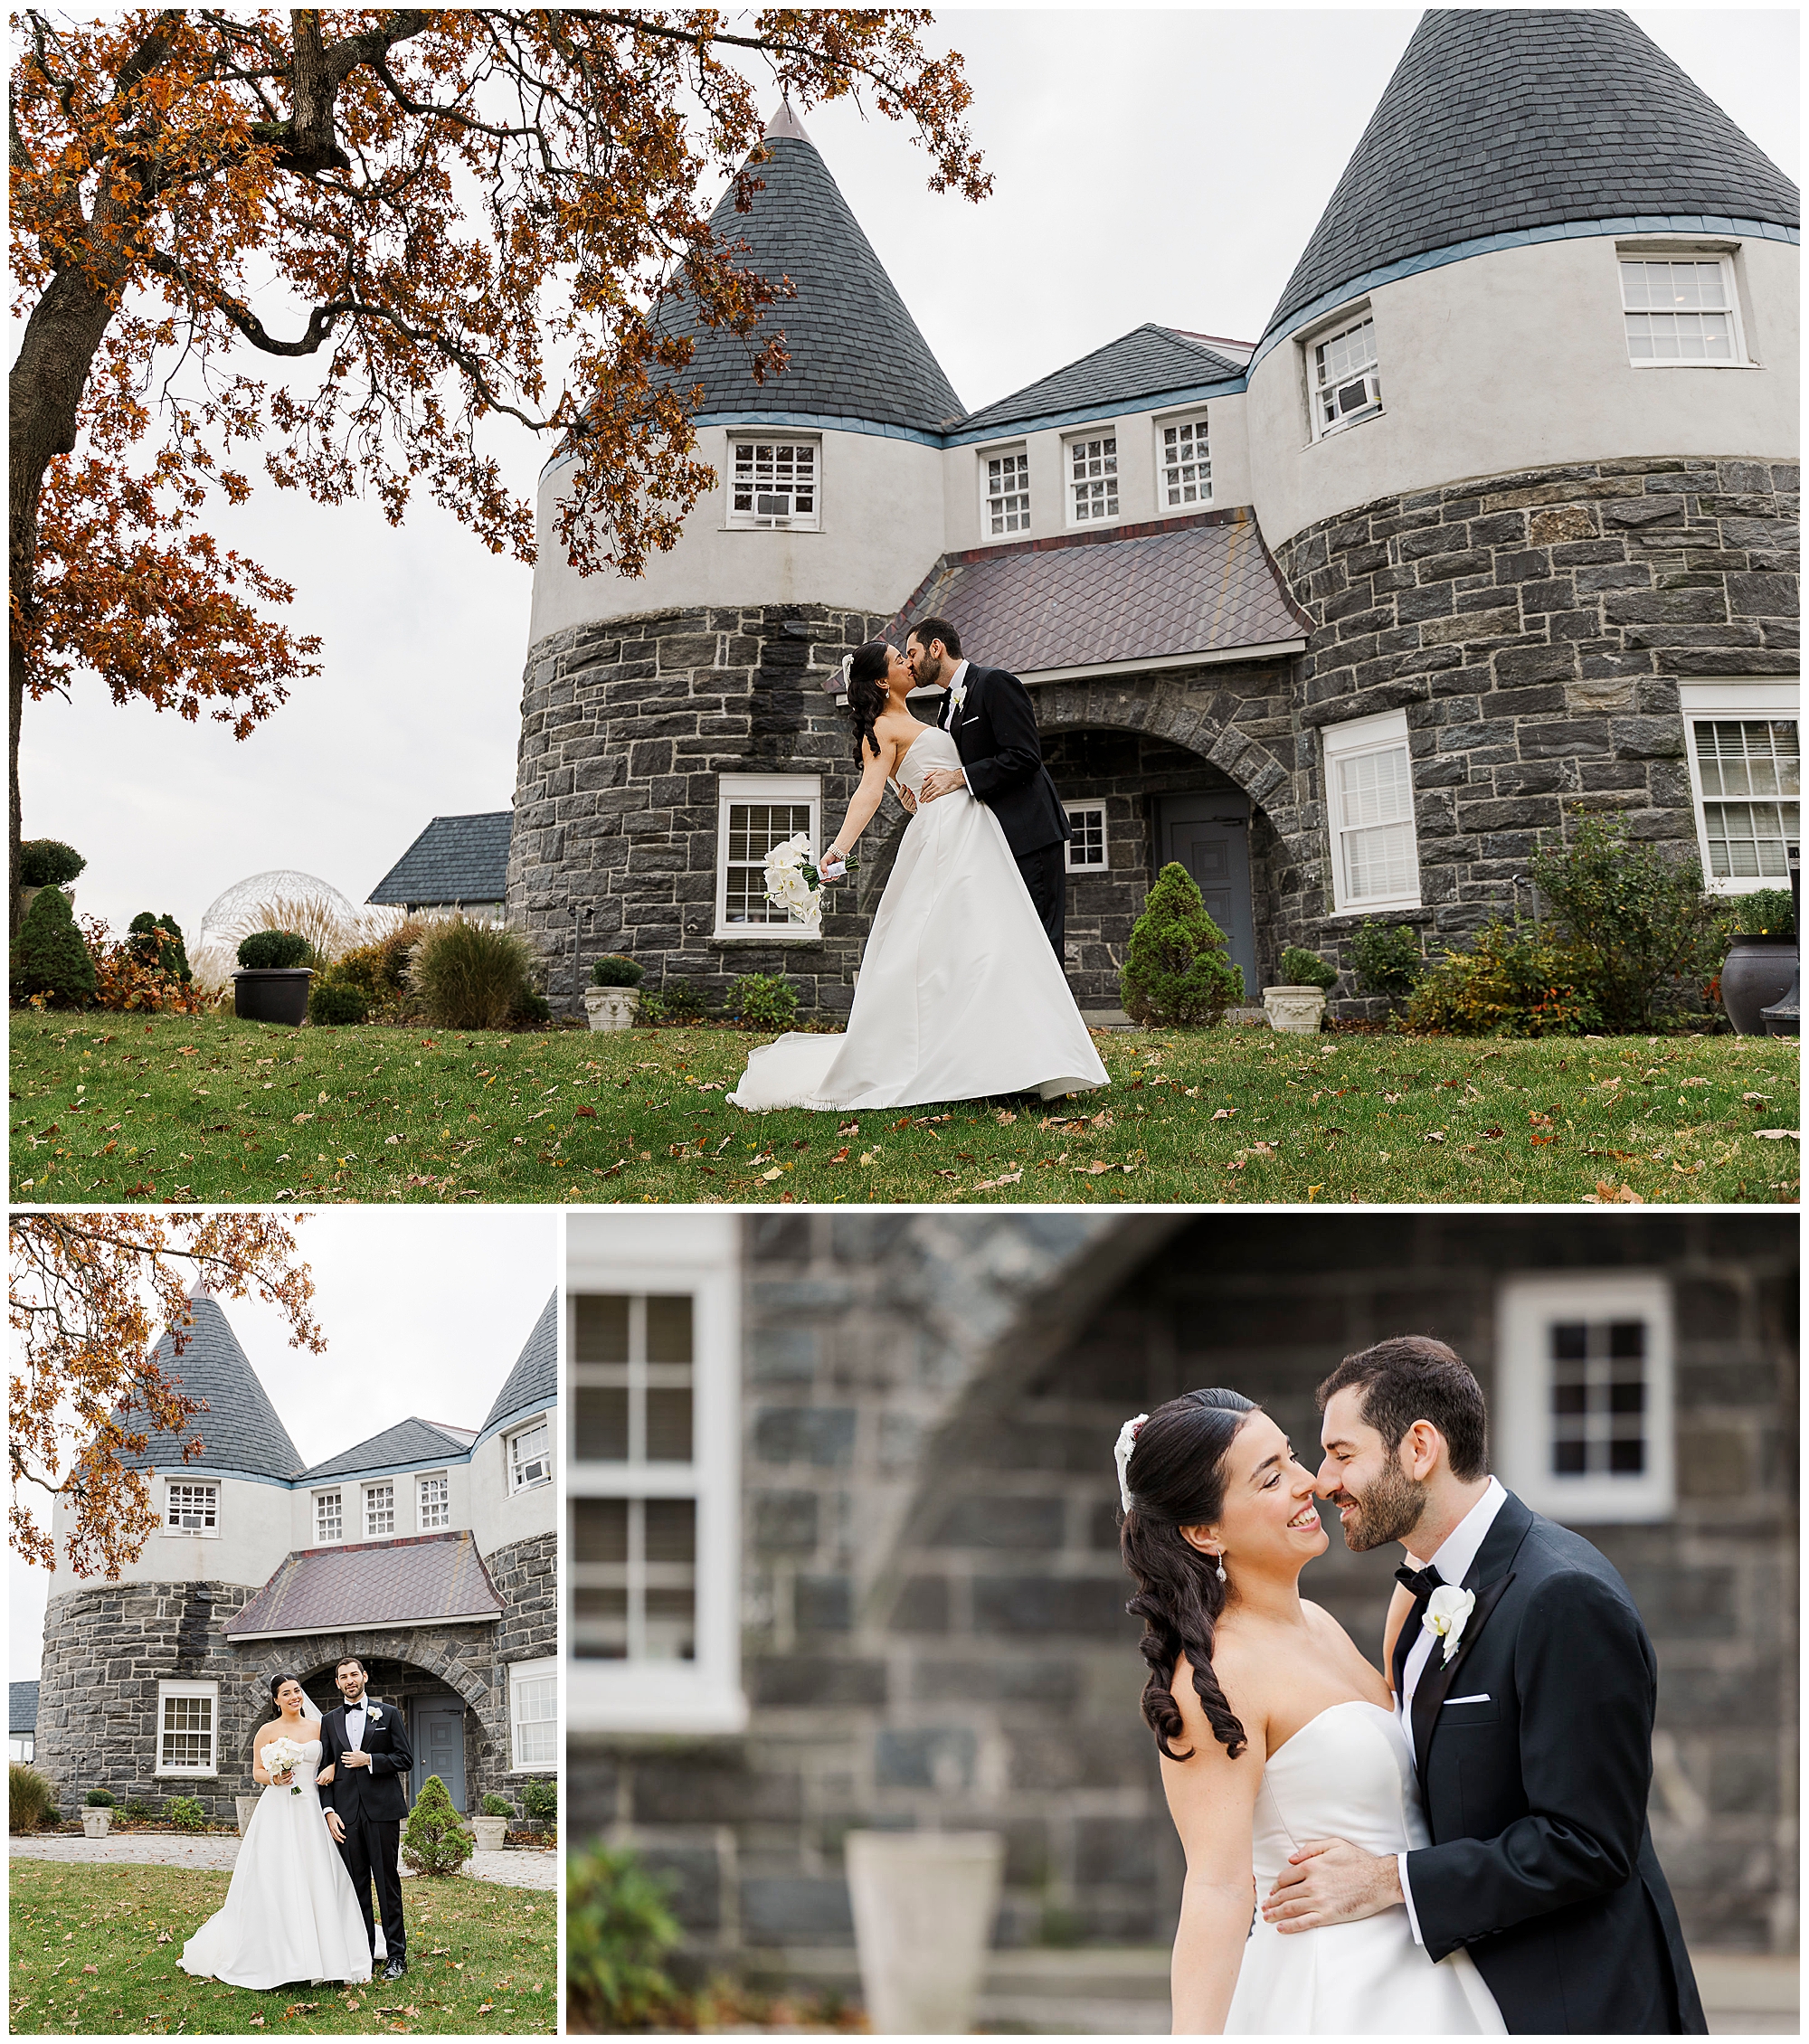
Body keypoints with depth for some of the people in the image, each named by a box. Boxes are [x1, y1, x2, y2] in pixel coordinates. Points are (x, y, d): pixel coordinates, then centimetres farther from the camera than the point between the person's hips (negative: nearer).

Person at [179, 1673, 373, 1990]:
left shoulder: (317, 1727, 9)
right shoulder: (268, 1732, 4)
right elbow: (257, 1772, 6)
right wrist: (274, 1778, -14)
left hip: (311, 1812, 2)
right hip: (277, 1812, -2)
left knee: (317, 1880, -1)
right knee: (275, 1881, -5)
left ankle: (323, 1956, 7)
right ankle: (276, 1957, 2)